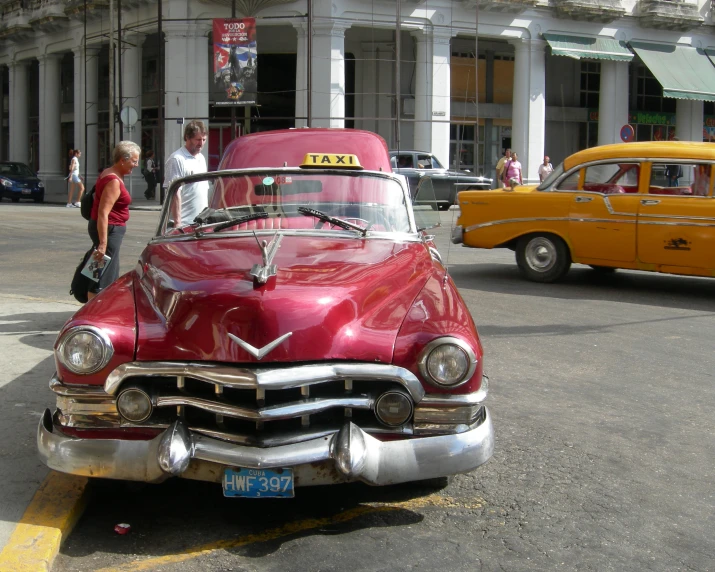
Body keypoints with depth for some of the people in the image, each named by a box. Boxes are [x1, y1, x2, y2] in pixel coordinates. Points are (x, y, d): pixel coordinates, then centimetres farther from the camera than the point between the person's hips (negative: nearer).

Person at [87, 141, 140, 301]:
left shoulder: (109, 174, 11)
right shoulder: (114, 181, -19)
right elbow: (103, 213, -25)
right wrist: (103, 243, -29)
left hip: (112, 229, 11)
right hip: (109, 229, -11)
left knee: (111, 275, 20)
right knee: (102, 277, -8)